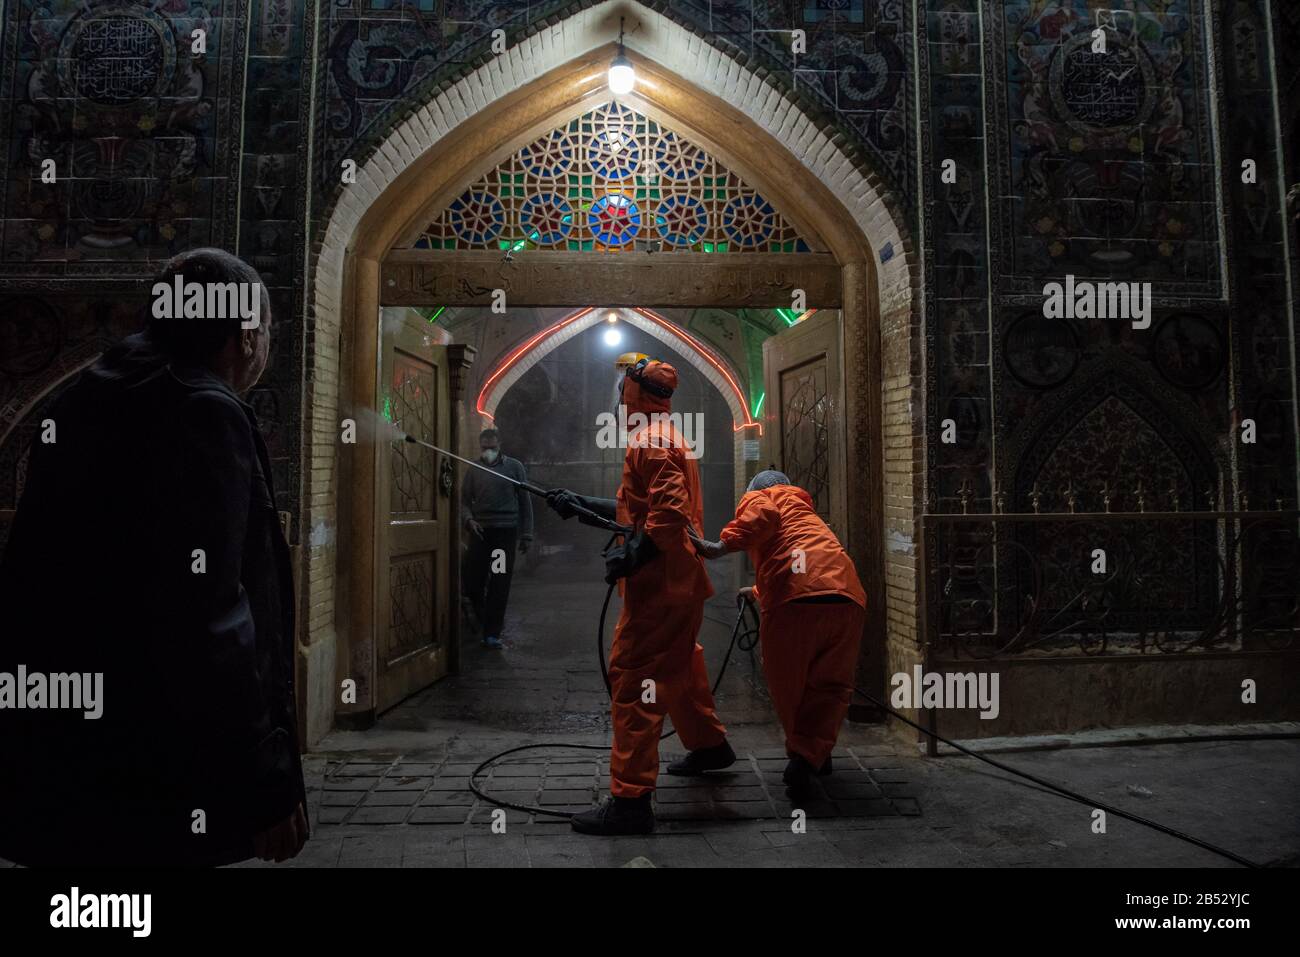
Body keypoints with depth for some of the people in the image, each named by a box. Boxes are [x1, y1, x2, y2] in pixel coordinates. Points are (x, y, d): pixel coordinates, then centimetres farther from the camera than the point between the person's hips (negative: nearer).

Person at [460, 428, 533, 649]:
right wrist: (469, 519, -10)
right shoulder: (473, 470, 8)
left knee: (500, 585, -1)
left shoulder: (514, 467, 4)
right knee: (472, 582, 0)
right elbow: (465, 500, 11)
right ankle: (484, 621, 25)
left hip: (506, 532, -2)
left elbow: (525, 501, 5)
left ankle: (492, 633, 8)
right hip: (481, 531, 2)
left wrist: (526, 534, 2)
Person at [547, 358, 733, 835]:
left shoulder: (651, 439, -14)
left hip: (659, 583, -11)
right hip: (681, 581, 11)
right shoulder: (668, 436, 17)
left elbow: (671, 511, -26)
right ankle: (710, 745, 45)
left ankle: (630, 799, -4)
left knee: (633, 678, -8)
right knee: (679, 665, 26)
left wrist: (632, 554, -25)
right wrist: (581, 504, 18)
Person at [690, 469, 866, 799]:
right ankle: (811, 756, 3)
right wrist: (759, 591, 68)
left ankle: (804, 754, 27)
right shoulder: (804, 512, 39)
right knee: (831, 686, 16)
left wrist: (722, 546, -11)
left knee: (786, 686, 14)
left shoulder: (757, 497, 19)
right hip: (847, 597, 6)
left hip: (794, 601, -5)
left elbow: (763, 515, -7)